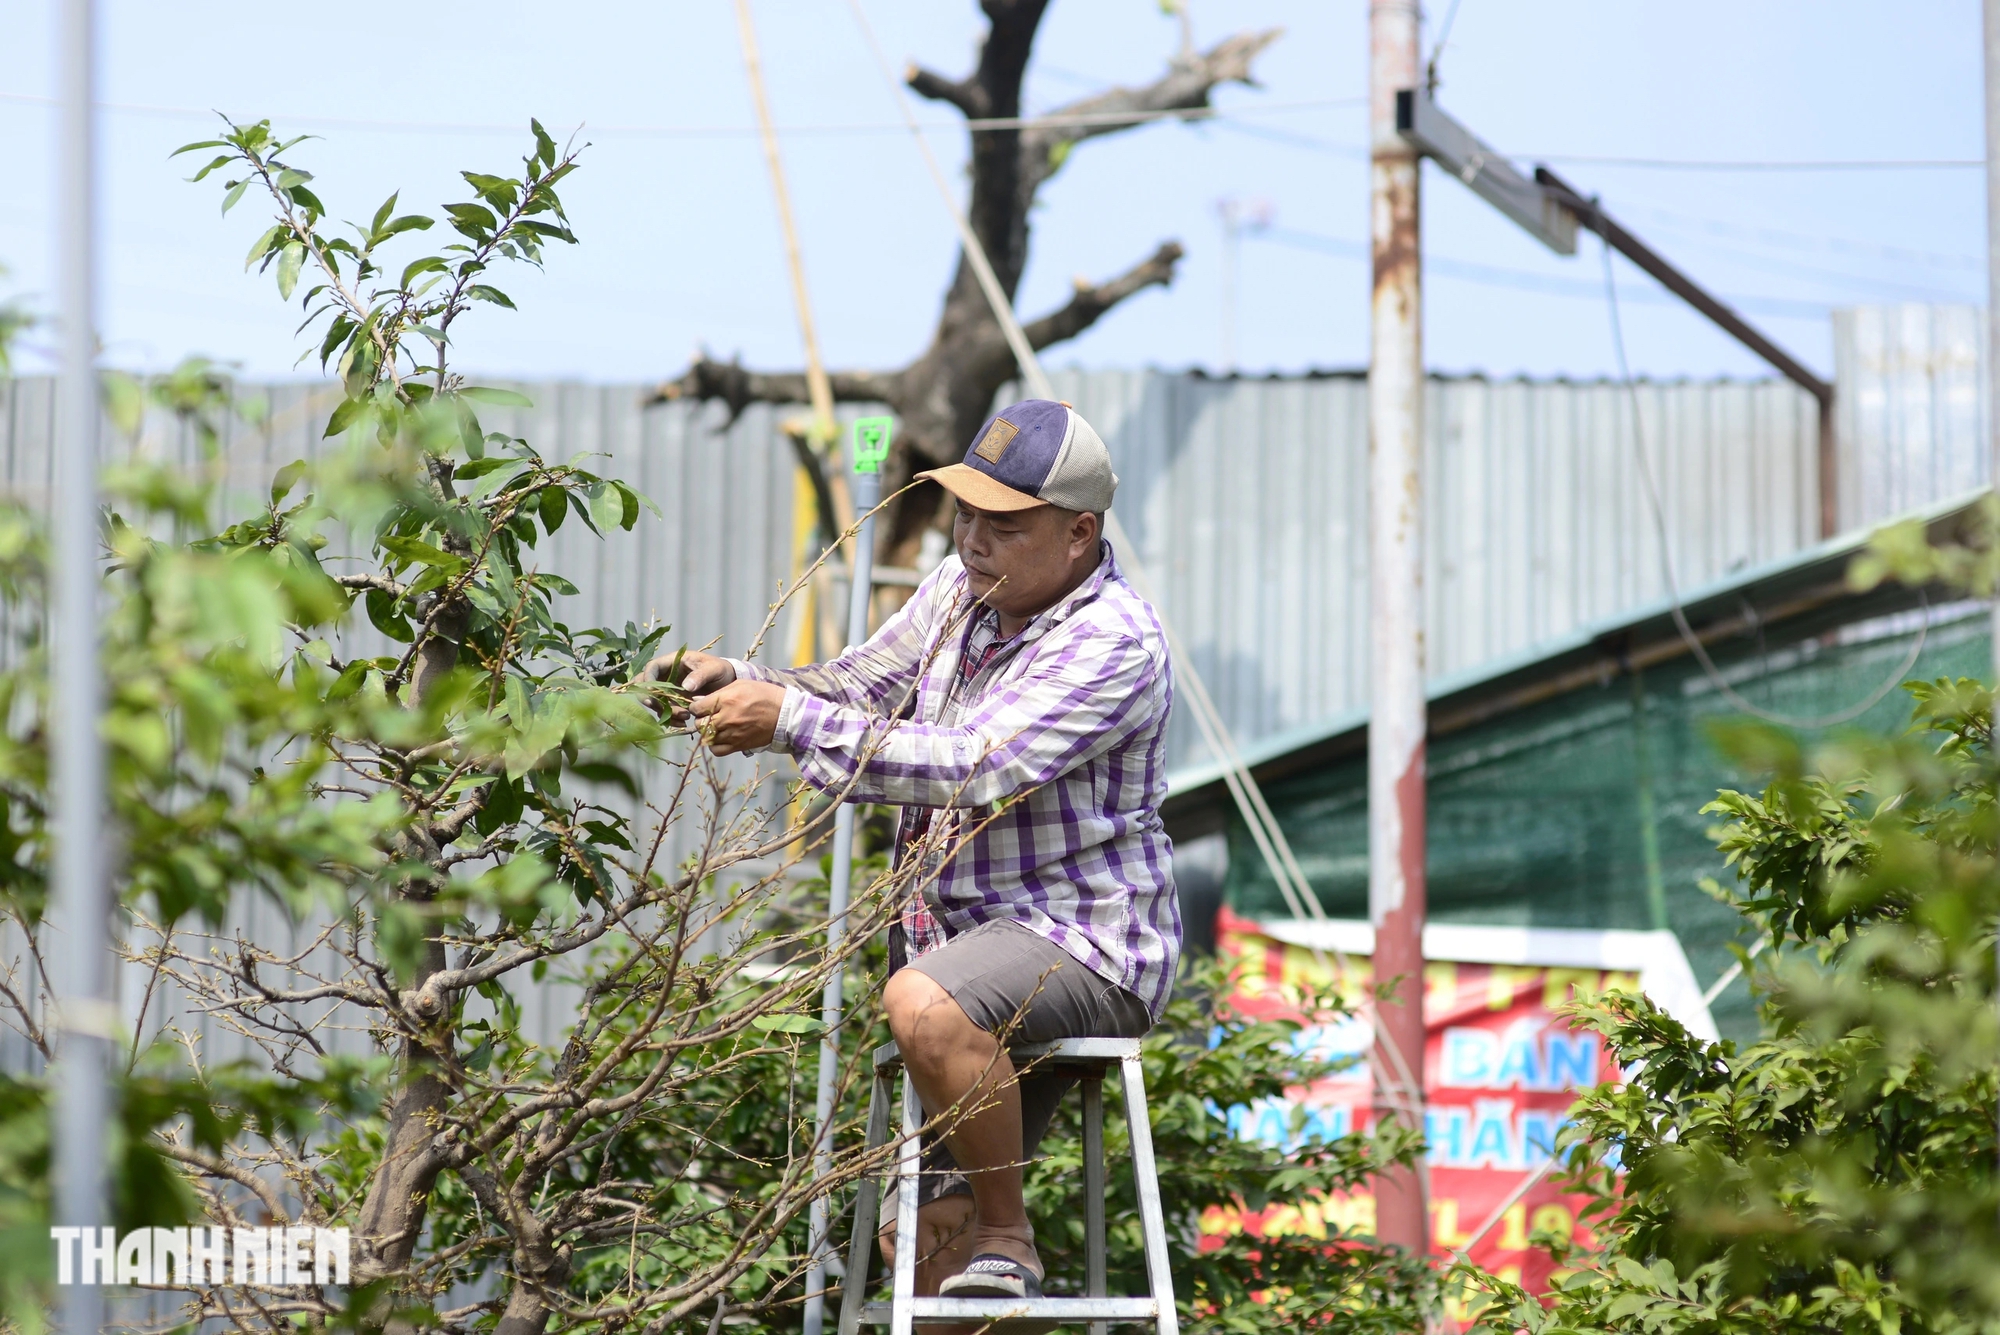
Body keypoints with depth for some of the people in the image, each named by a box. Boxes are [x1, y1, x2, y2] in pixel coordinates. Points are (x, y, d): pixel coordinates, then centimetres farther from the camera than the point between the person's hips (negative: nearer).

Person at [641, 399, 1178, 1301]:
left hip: (1081, 944, -8)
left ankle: (1006, 1237, -21)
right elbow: (862, 686, 11)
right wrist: (739, 684, -9)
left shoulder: (1113, 643, -20)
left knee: (925, 1004, -38)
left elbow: (972, 768, -29)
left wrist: (790, 720, -29)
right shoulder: (965, 585, 6)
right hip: (959, 925, 8)